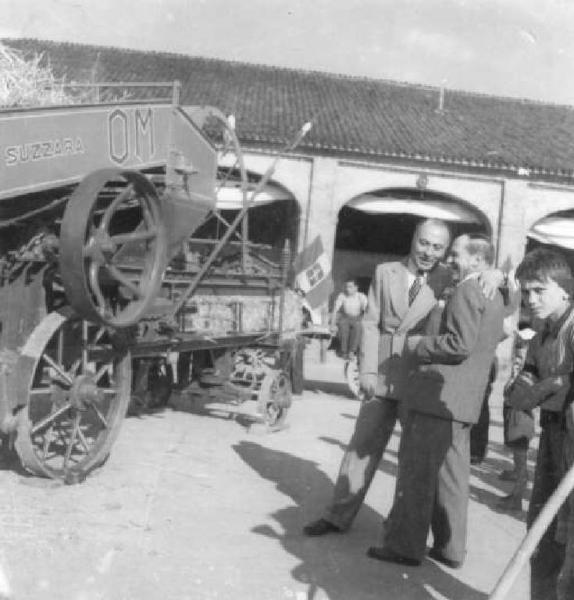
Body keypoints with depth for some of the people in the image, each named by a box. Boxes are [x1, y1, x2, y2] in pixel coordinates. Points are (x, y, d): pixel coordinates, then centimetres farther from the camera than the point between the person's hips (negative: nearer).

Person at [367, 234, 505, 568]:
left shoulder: (468, 290, -13)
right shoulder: (495, 296, 17)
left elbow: (460, 344, -22)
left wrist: (420, 346, -9)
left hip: (440, 394, -9)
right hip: (466, 398, 9)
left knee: (416, 472, -1)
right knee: (451, 474, 15)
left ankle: (405, 546, 6)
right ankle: (451, 548, 22)